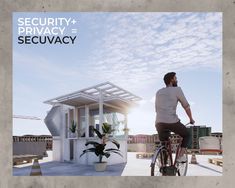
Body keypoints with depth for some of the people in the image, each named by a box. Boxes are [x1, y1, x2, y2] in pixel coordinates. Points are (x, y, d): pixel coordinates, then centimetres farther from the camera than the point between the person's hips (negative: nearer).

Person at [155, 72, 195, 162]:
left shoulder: (158, 92, 22)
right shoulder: (177, 89, 6)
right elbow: (186, 106, 11)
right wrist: (191, 119, 26)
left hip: (159, 122, 5)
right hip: (172, 121, -4)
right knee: (186, 135, 21)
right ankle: (181, 156, 10)